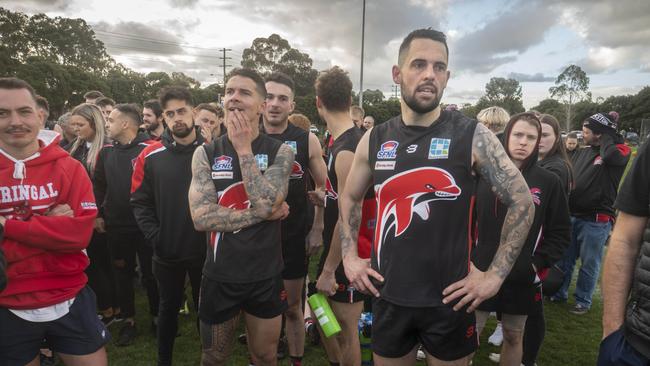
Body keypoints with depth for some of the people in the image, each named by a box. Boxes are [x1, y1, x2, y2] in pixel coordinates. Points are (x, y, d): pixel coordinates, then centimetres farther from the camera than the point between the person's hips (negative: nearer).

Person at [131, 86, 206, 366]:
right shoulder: (150, 156, -3)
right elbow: (140, 202, -1)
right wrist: (154, 236, -10)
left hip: (205, 250, -1)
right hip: (166, 252, 1)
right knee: (168, 308, 20)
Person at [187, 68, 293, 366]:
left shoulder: (280, 151, -7)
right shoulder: (206, 154, -4)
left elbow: (266, 203, -23)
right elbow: (202, 217, -16)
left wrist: (244, 148, -19)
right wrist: (261, 213, -18)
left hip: (265, 276, 0)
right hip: (219, 276, 1)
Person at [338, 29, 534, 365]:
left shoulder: (472, 137, -10)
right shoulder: (375, 140, -1)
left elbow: (522, 203, -5)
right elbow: (349, 198, 13)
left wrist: (495, 275, -8)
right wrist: (349, 256, 5)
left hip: (449, 300, -2)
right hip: (388, 297, 3)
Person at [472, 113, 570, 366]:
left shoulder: (549, 181, -2)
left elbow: (560, 233, 2)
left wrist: (539, 265, -6)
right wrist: (467, 257, -6)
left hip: (523, 278, 1)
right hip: (480, 273, 0)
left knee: (514, 337, 19)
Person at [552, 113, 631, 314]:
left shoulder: (621, 151, -8)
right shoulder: (581, 152, 10)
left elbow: (610, 155, -32)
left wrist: (607, 135, -15)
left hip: (596, 220, -6)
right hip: (572, 215, 6)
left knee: (589, 264, 7)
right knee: (564, 258, 15)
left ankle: (583, 301, 23)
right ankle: (559, 293, 31)